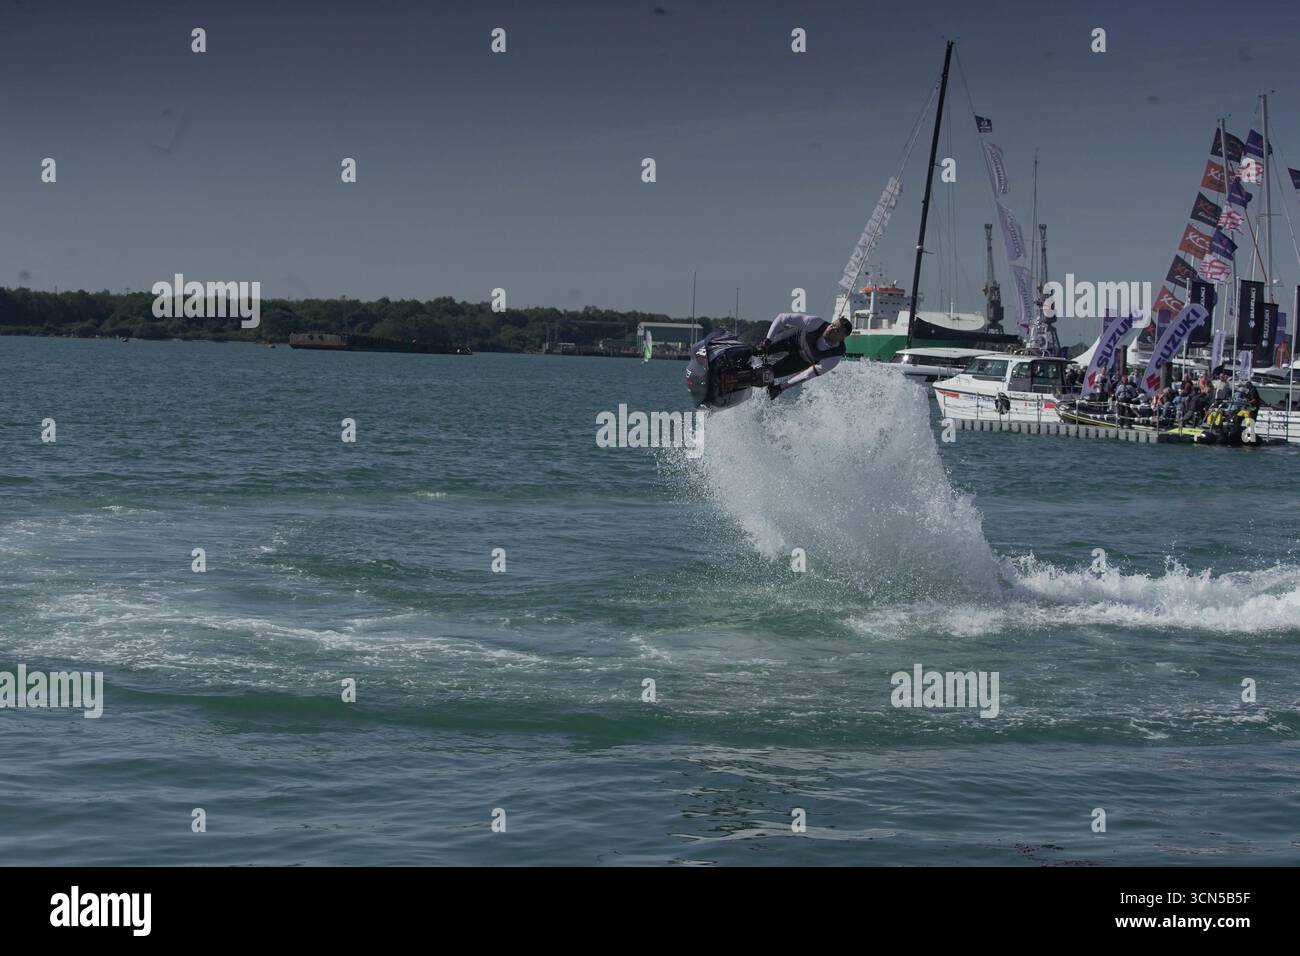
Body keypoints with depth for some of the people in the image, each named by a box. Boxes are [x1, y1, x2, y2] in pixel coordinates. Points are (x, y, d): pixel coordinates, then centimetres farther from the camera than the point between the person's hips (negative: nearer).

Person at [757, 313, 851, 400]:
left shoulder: (835, 357, -40)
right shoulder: (815, 323, -41)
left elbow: (809, 375, -28)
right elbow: (783, 318, -31)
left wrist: (782, 387, -24)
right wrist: (768, 340, -39)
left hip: (805, 360, 0)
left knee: (768, 372, -5)